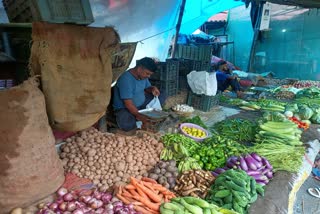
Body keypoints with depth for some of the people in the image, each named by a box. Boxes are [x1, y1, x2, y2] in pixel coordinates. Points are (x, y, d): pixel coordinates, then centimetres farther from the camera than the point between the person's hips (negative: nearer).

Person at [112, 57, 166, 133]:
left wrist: (153, 89, -10)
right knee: (127, 125, -40)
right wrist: (139, 115, -33)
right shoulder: (126, 79, -28)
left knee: (162, 96, 2)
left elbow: (147, 87, 14)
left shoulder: (142, 76, -2)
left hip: (141, 105, 8)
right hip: (124, 108, -8)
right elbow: (128, 104, -30)